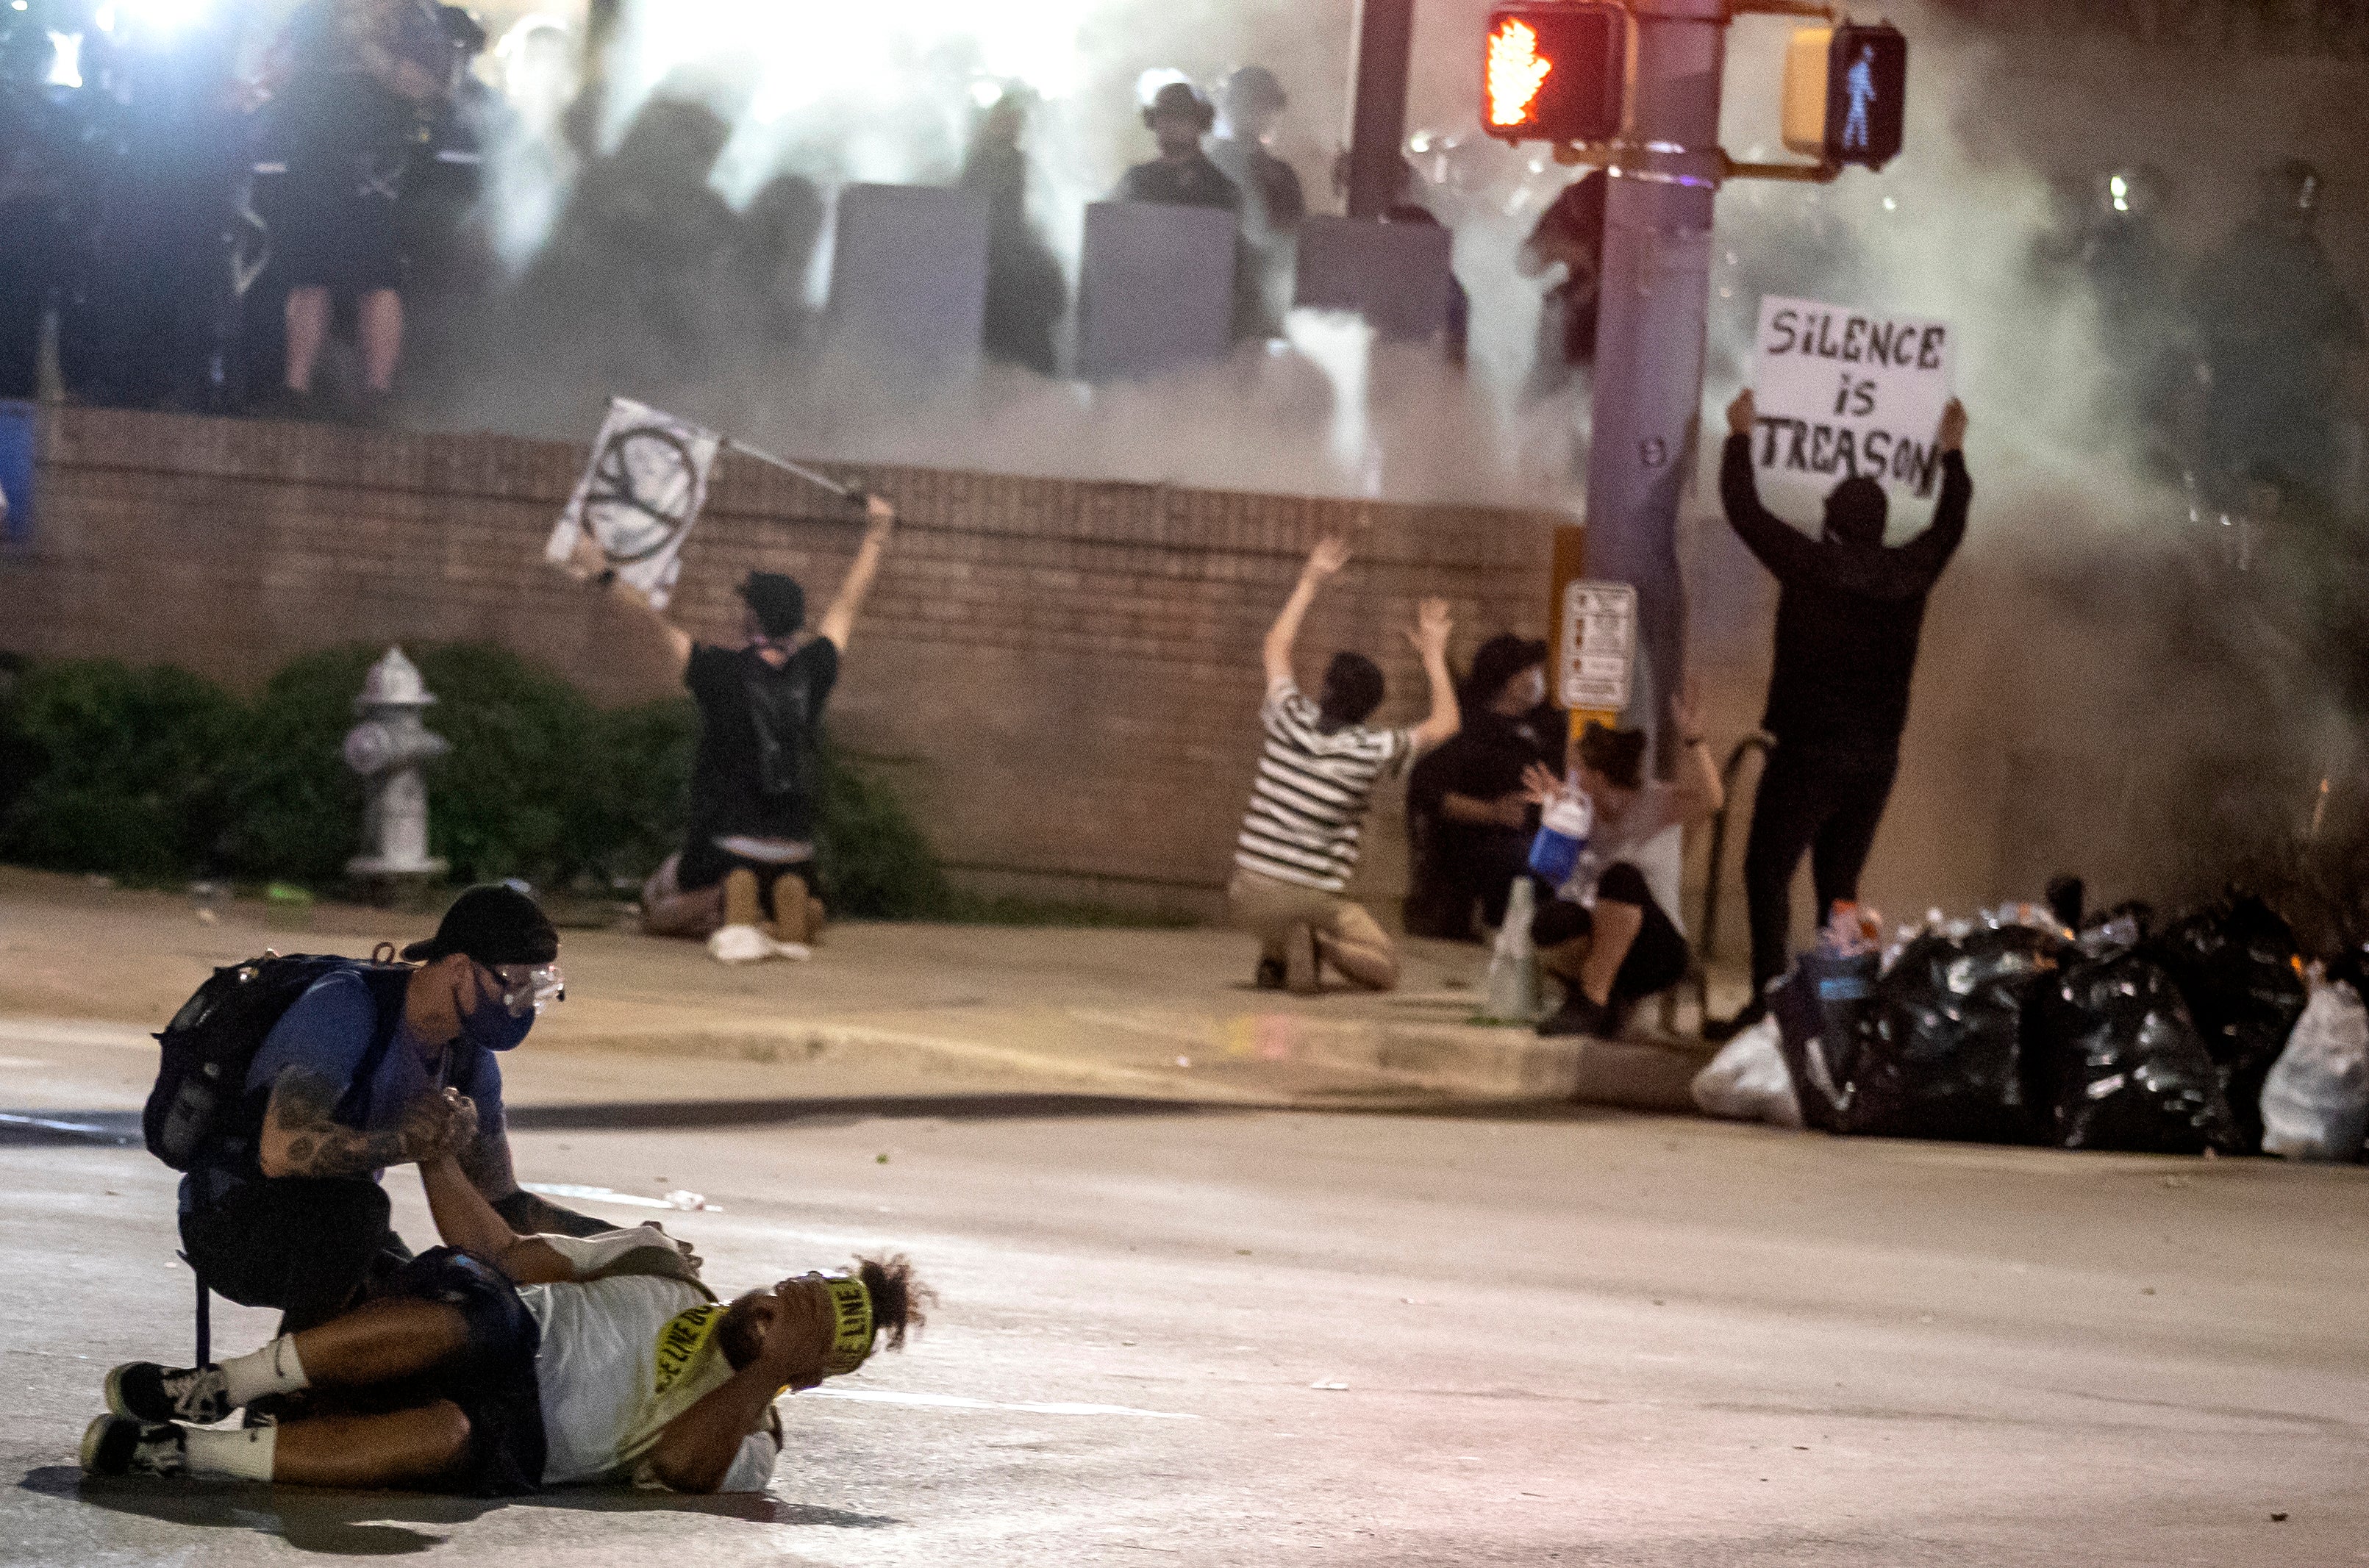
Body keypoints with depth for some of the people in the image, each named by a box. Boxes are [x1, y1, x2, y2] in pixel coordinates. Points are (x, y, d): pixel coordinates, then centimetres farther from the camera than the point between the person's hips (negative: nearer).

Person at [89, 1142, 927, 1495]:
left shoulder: (744, 1441, 11)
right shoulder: (663, 1270, 21)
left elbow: (679, 1463, -12)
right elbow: (508, 1256, 17)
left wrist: (772, 1366, -13)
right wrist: (433, 1151, 7)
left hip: (512, 1449, -2)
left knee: (458, 1436, -40)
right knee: (481, 1313, -35)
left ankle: (191, 1452, -38)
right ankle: (211, 1389, -33)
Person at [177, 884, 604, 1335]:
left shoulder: (469, 1058, -1)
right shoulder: (344, 1008, -27)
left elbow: (499, 1200, 7)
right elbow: (282, 1150, -41)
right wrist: (406, 1142, -36)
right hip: (230, 1225, -8)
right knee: (355, 1205, -37)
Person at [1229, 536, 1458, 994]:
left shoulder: (1291, 723, -4)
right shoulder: (1372, 752, -9)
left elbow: (1276, 648, 15)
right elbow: (1444, 725, 9)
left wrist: (1310, 582, 21)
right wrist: (1434, 654, 17)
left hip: (1251, 898, 3)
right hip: (1318, 901, -3)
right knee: (1384, 969, 17)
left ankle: (1276, 958, 10)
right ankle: (1322, 944, -14)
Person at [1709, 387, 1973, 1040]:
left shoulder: (1810, 565, -11)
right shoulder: (1910, 575, 1)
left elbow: (1744, 510, -2)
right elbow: (1950, 524, 21)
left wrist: (1741, 436, 13)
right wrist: (1953, 453, 36)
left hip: (1807, 753, -5)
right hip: (1876, 758, 5)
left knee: (1768, 872, -5)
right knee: (1839, 883, 12)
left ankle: (1770, 997, -17)